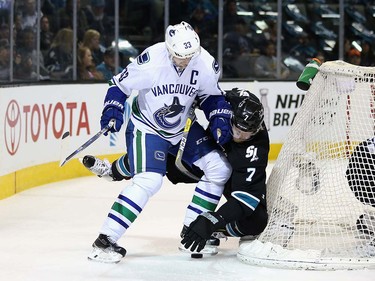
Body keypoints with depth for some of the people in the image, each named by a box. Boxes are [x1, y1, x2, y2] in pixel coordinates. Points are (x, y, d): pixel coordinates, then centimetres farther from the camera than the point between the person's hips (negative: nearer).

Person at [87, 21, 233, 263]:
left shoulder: (206, 64, -16)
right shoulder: (151, 61, -29)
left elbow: (211, 95, 4)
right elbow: (121, 84, -14)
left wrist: (219, 119, -10)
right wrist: (112, 110, -27)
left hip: (183, 128, 6)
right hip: (146, 127, -6)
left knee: (219, 169, 0)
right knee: (149, 180, -24)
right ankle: (105, 239, -22)